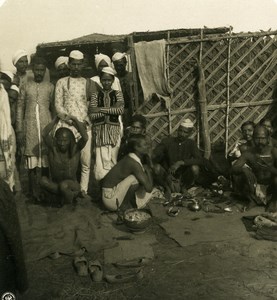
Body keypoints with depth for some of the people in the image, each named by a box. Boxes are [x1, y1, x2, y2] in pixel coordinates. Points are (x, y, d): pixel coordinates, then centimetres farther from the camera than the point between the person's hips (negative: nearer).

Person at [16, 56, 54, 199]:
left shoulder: (50, 87, 8)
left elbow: (54, 108, 9)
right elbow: (20, 108, 7)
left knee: (46, 160, -1)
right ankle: (34, 193, 9)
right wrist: (19, 130, 2)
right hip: (30, 127, 0)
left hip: (46, 126, 0)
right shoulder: (25, 87, 8)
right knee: (32, 160, 0)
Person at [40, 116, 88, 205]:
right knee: (43, 180, -26)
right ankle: (71, 194, -9)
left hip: (71, 185, -3)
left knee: (63, 185, -35)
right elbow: (44, 134, -27)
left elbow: (85, 137, -31)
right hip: (55, 185, 3)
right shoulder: (53, 147, -11)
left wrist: (76, 121, -24)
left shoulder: (75, 148, -14)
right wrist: (55, 120, -23)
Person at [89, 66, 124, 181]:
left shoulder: (117, 94, 11)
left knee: (113, 160, 1)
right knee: (102, 160, -10)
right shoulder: (95, 95, 9)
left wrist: (101, 109, -9)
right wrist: (111, 110, -8)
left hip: (114, 130, 1)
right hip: (100, 130, -1)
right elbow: (92, 115, -4)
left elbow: (120, 109, -8)